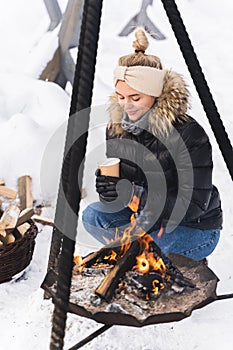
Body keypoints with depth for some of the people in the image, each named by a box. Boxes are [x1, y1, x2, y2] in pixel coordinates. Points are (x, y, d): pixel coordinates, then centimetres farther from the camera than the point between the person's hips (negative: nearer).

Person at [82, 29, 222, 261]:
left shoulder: (189, 134, -24)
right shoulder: (116, 128, -7)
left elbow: (194, 203, -24)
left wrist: (137, 194, -35)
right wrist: (110, 189, -29)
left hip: (197, 229, -5)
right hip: (145, 216, 6)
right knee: (93, 216, -14)